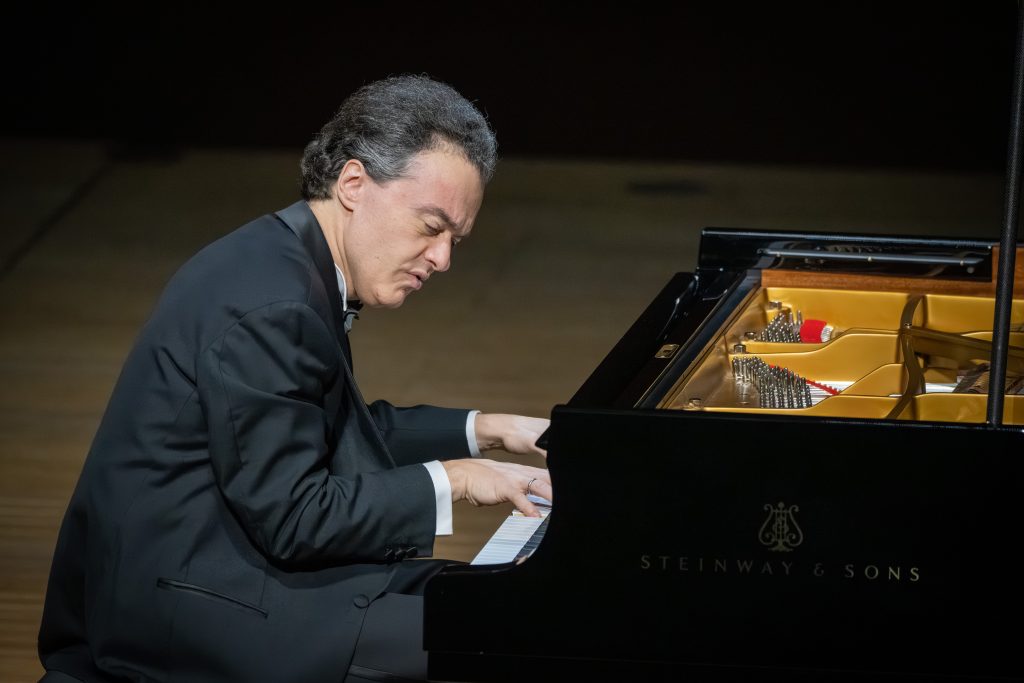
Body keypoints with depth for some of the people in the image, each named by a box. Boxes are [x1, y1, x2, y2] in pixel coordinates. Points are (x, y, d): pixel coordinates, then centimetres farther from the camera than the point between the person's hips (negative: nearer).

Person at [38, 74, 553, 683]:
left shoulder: (294, 264, 10)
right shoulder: (270, 308, -22)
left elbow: (334, 434, 25)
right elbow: (292, 518, -22)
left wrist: (482, 430, 19)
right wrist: (451, 480, -14)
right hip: (177, 604, -11)